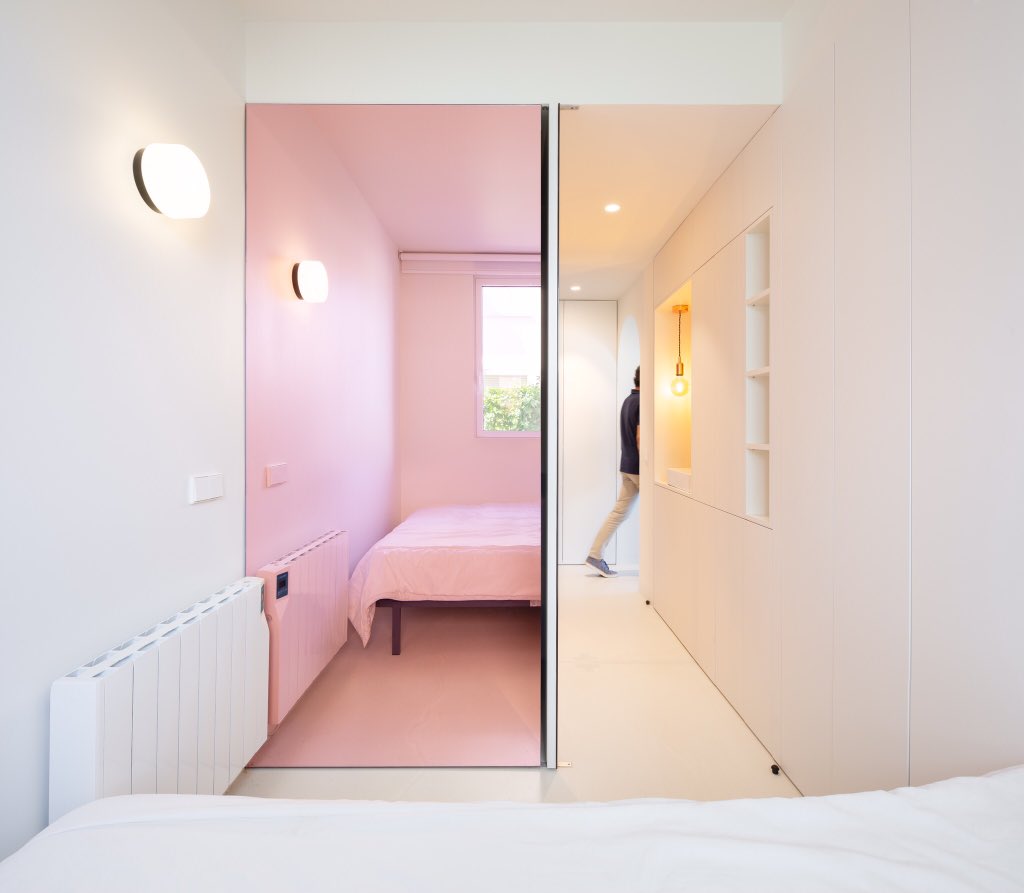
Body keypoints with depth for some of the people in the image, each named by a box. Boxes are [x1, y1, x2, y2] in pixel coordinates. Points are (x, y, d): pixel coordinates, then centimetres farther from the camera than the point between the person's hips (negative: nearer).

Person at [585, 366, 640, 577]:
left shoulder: (628, 400, 13)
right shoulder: (642, 402, -16)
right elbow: (640, 440, -21)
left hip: (627, 467, 9)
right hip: (639, 468, -8)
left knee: (619, 512, 8)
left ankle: (595, 555, 7)